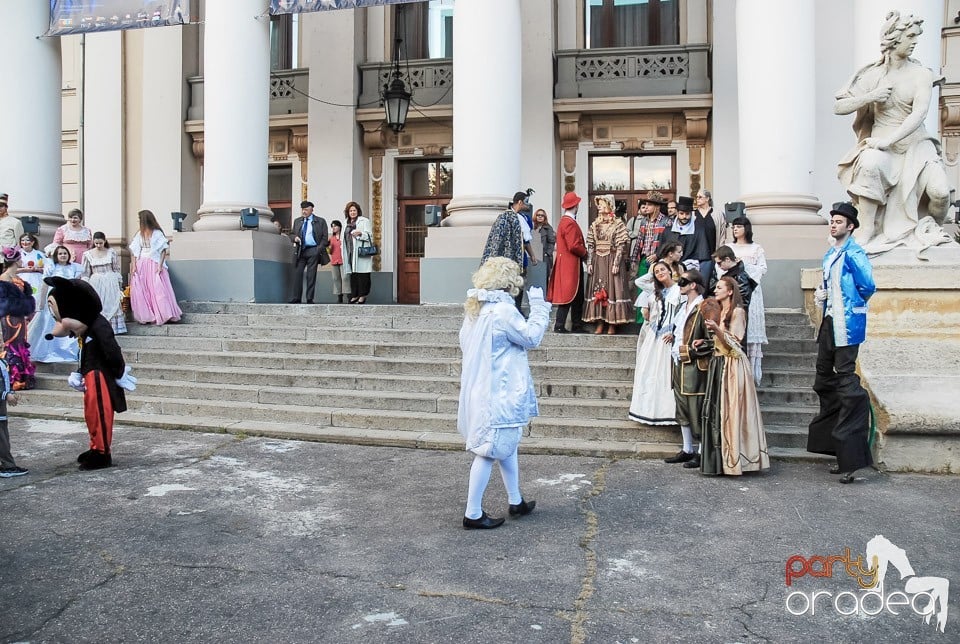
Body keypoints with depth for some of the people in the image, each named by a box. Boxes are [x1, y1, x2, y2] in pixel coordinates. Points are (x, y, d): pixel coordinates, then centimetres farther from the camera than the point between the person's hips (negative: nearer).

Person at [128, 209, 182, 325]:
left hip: (154, 265, -5)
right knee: (141, 292, -1)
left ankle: (164, 315, -6)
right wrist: (133, 266, -2)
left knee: (158, 290, -9)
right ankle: (146, 316, 3)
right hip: (141, 265, 5)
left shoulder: (157, 233, -2)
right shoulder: (139, 234, 11)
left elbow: (163, 250, -6)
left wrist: (160, 265, -14)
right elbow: (134, 251, 9)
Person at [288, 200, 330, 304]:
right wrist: (295, 238, -3)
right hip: (300, 251, 3)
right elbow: (291, 233, 21)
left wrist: (319, 249, -9)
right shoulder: (297, 221, 16)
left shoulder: (320, 221, 4)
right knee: (297, 274, -3)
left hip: (313, 251, -3)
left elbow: (324, 237, 2)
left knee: (311, 275, -2)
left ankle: (310, 299, 4)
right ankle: (295, 299, 0)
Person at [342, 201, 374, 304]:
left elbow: (369, 236, -5)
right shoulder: (347, 223, 20)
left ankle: (362, 296, -5)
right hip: (351, 253, 6)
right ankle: (355, 295, 12)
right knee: (353, 275, 6)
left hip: (361, 253, -6)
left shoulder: (364, 221, 1)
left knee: (362, 274, -8)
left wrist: (360, 234, -24)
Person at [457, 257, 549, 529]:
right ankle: (473, 514, 7)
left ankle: (515, 502, 33)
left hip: (480, 388, 10)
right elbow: (532, 337, -13)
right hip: (497, 392, -10)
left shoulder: (475, 308, 8)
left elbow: (464, 341, 16)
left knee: (506, 445, 21)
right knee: (490, 451, -2)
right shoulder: (503, 310, -20)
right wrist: (538, 306, -4)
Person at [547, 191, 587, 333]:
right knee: (567, 296, -6)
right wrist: (585, 252, -6)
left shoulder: (564, 221, 16)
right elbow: (574, 246, -23)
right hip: (570, 265, -10)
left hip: (566, 263, 10)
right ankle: (559, 326, -3)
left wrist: (583, 251, 10)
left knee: (577, 296, 13)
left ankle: (577, 326, 18)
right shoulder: (570, 223, -16)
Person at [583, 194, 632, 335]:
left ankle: (612, 324, 2)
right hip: (597, 261, 4)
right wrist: (589, 263, 2)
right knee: (597, 289, 3)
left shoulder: (618, 224, -4)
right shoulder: (594, 225, 10)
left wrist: (616, 263, -14)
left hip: (612, 261, -4)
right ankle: (600, 322, 9)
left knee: (612, 289, -3)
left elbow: (621, 246, -7)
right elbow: (590, 246, 10)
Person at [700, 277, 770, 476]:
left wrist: (716, 329, -24)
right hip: (718, 364, 8)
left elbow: (733, 343, -12)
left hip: (733, 366, -8)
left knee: (731, 411, -6)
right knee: (715, 411, 3)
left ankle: (732, 460, -1)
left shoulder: (737, 312, -6)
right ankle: (718, 459, 7)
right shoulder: (718, 312, 18)